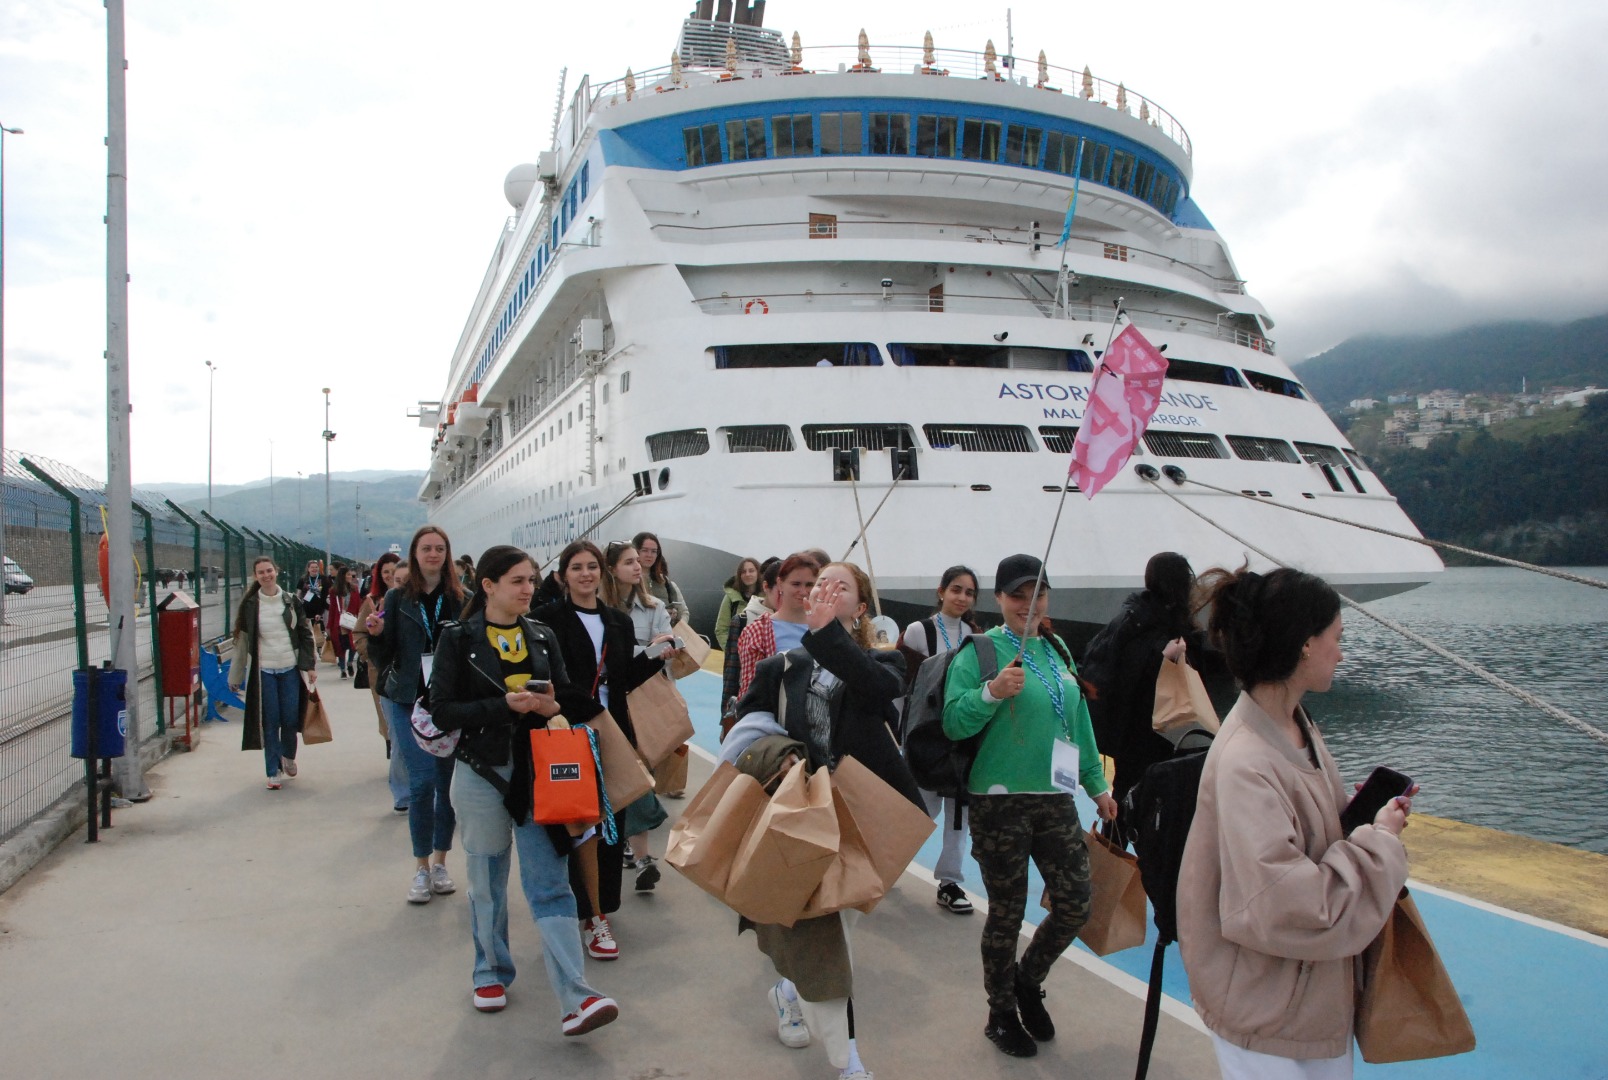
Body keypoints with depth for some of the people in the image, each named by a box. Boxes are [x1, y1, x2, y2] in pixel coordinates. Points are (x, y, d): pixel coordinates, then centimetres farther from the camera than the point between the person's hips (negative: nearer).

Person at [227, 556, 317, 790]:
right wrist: (236, 675, 5)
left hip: (290, 668, 1)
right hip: (263, 671, -1)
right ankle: (273, 771, 11)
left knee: (290, 719, 3)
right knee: (270, 722, 1)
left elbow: (305, 634, 7)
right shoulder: (250, 605, 1)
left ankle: (288, 756, 31)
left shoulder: (291, 601, 4)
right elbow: (242, 639, 5)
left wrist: (310, 666, 3)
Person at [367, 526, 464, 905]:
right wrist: (375, 634, -15)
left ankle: (439, 861, 23)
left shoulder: (461, 599, 0)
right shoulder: (398, 598, 2)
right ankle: (421, 868, 9)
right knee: (423, 781, -6)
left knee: (447, 783, 6)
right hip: (409, 702, -1)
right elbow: (382, 658, 3)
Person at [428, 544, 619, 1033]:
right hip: (482, 773, -2)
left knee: (550, 885, -3)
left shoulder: (542, 637, 7)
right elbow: (442, 710, -10)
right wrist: (506, 705, -21)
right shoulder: (459, 638, -5)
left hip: (537, 772, 2)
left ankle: (575, 1000, -9)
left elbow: (568, 696, 12)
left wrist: (552, 706, -12)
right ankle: (491, 971, 34)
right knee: (488, 882, 12)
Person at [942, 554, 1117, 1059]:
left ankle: (1027, 983, 33)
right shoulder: (979, 651, -7)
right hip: (1000, 803, -5)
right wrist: (992, 691, -28)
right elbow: (953, 723, -13)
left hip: (1055, 799, 5)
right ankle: (1001, 1014, 27)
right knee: (1006, 913, 5)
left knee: (1074, 906, 5)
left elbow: (1079, 722, 18)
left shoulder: (1058, 651, 11)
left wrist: (1097, 784, 17)